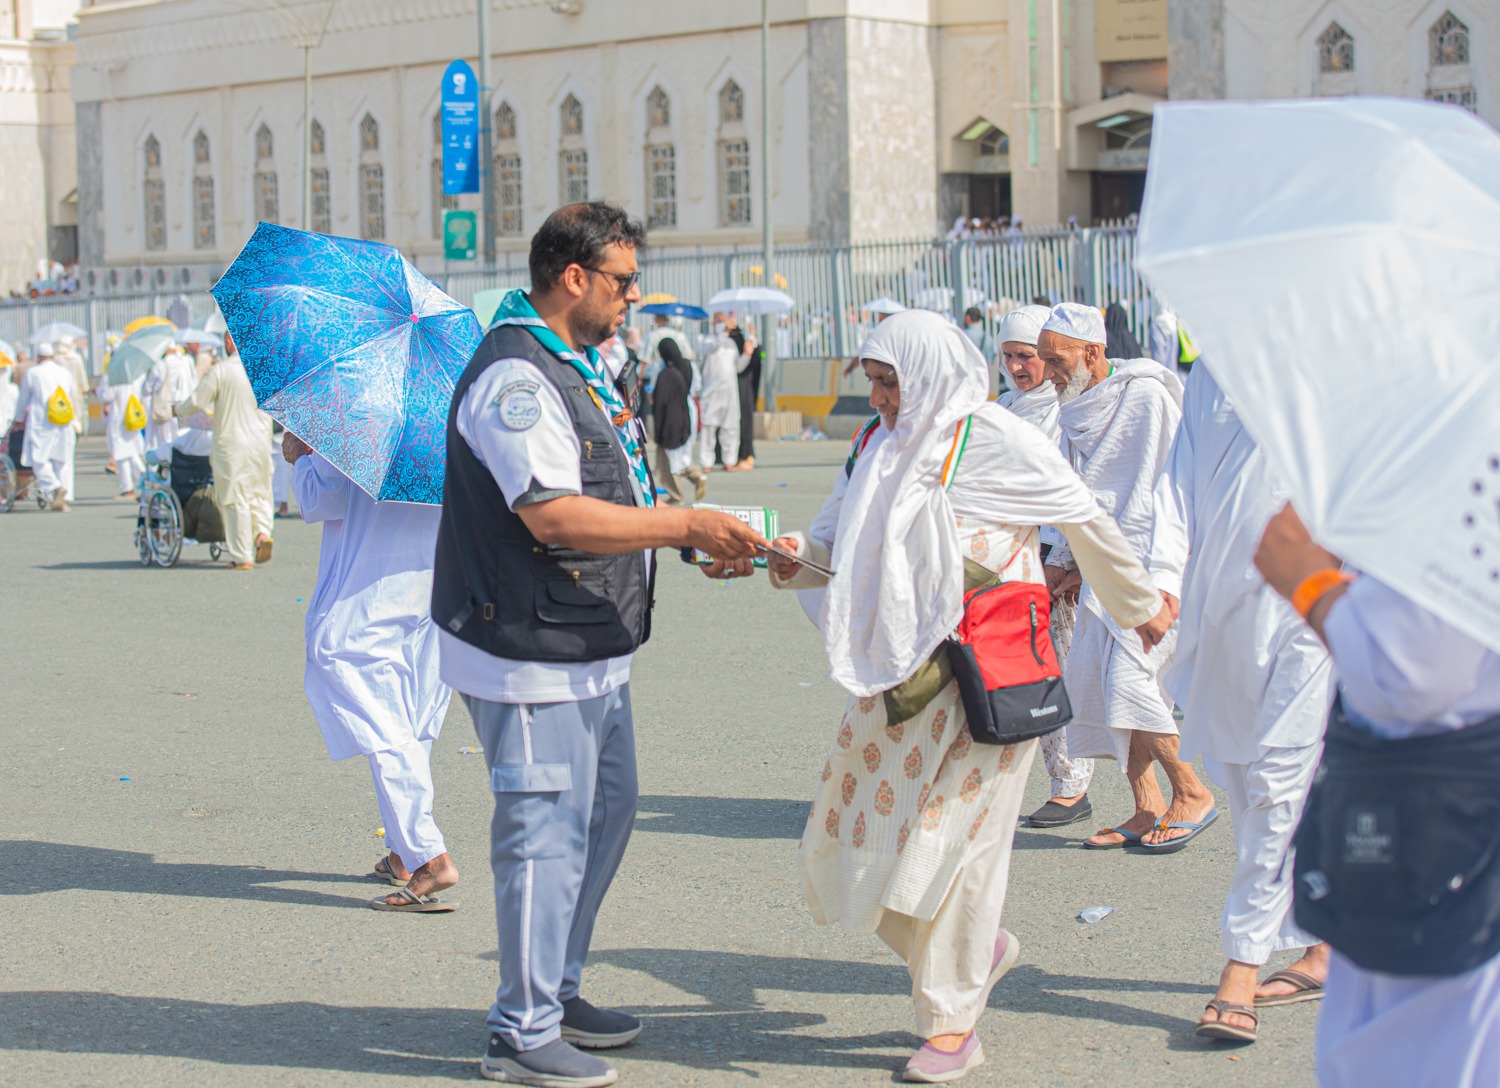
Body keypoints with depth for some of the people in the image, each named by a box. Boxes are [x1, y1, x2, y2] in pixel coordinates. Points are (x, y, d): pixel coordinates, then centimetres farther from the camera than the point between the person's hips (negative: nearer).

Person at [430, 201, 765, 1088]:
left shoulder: (578, 365, 15)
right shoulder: (514, 376, -19)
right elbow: (553, 516, -27)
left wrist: (699, 542, 11)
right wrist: (686, 526, -23)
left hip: (594, 647, 11)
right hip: (534, 653, -11)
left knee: (607, 812, 19)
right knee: (546, 833, -3)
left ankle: (558, 992, 33)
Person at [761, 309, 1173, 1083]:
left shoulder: (998, 442, -11)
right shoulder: (878, 445, 9)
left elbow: (1087, 522, -1)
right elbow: (834, 540, 8)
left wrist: (1141, 607, 10)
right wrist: (795, 558, -15)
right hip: (898, 671, 7)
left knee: (951, 837, -4)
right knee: (849, 837, 6)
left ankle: (954, 1024, 12)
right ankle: (978, 946, 30)